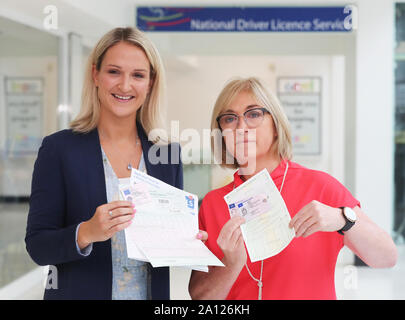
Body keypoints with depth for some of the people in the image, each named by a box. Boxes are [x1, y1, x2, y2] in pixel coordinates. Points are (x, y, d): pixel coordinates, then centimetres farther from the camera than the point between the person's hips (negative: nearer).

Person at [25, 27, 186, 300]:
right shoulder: (59, 148, -10)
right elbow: (37, 246, -11)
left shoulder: (168, 153, -1)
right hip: (81, 292, -3)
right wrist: (86, 233, -28)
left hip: (153, 292, 3)